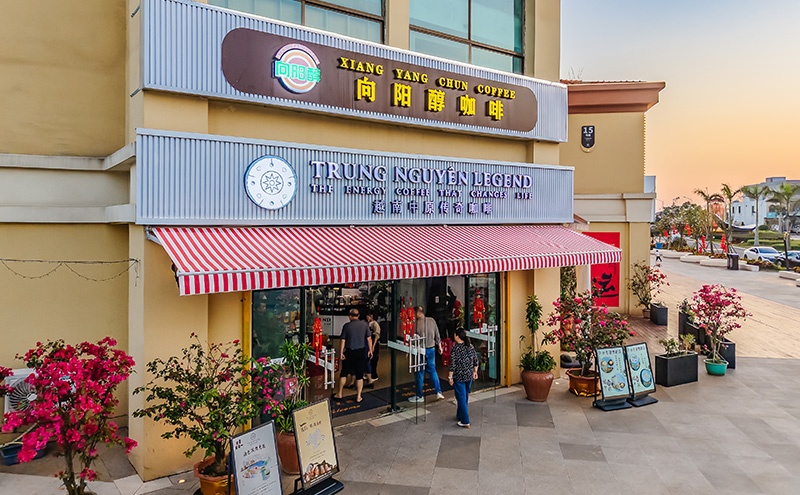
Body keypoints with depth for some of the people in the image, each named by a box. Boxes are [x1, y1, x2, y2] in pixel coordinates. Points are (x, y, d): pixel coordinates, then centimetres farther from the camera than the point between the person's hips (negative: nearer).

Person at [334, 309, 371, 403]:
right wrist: (370, 350, 9)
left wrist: (341, 352, -2)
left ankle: (340, 393, 22)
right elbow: (368, 338, 1)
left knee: (344, 373, 14)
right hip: (361, 351, 1)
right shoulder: (364, 324, -1)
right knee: (360, 374, 7)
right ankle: (358, 396, 8)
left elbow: (343, 340, -6)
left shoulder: (346, 326, -5)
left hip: (349, 352, -1)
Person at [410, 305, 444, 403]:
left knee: (419, 373, 6)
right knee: (432, 370, 20)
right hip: (431, 349, 5)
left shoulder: (416, 323, -15)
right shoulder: (432, 320, -1)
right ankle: (438, 392, 18)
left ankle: (419, 396, 14)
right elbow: (437, 335, 7)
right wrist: (439, 346, 20)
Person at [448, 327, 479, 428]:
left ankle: (465, 422, 2)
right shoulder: (470, 346, 0)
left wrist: (450, 377, -9)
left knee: (461, 398, 1)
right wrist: (475, 372, 19)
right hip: (469, 376, 6)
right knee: (465, 396, 21)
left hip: (459, 377, -6)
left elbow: (452, 364, -17)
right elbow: (476, 361, 7)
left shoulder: (455, 348, -18)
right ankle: (460, 415, 38)